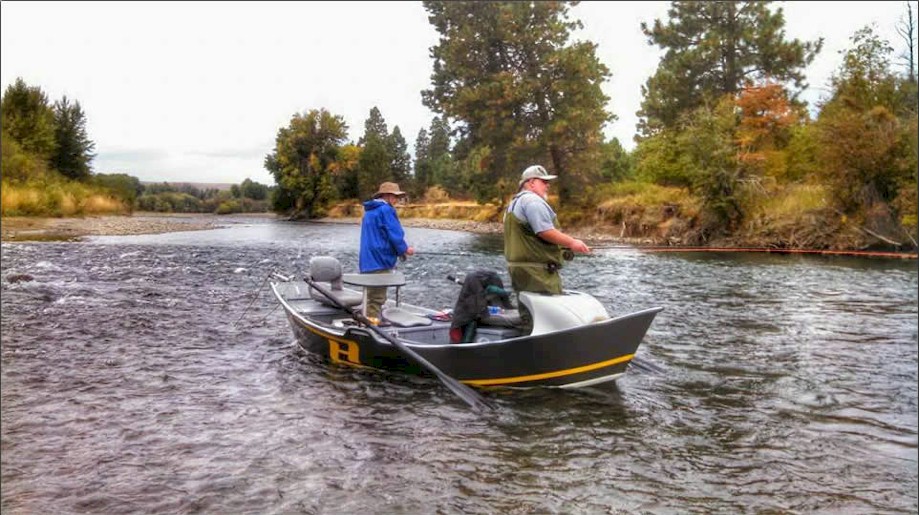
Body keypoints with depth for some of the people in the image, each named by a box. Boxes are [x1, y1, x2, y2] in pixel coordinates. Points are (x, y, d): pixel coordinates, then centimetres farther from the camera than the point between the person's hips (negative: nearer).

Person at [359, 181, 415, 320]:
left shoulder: (369, 211, 19)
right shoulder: (386, 210, -11)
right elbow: (395, 235, -16)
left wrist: (400, 249, 16)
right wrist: (404, 249, 2)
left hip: (368, 261, 9)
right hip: (380, 261, -9)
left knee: (371, 298, 16)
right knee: (377, 299, -6)